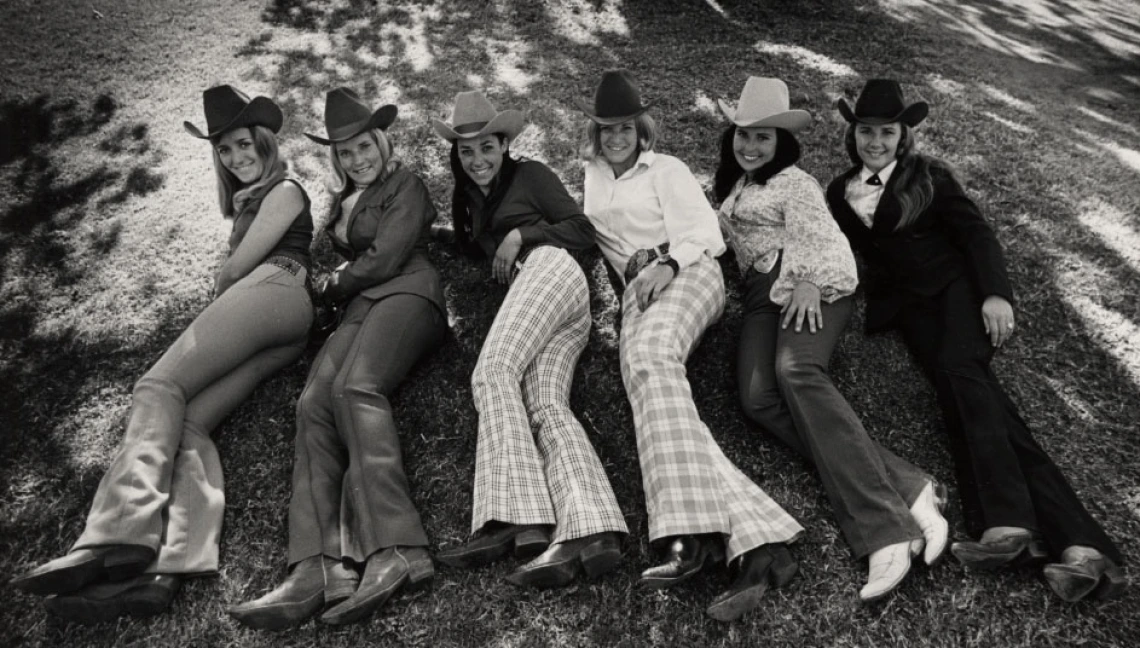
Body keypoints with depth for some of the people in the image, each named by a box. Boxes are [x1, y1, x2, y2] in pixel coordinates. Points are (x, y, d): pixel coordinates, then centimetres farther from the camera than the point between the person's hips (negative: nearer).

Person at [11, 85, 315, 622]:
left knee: (159, 388, -21)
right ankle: (166, 566, -34)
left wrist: (221, 288, 19)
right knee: (186, 421, -13)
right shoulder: (249, 204, 40)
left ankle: (121, 535, -38)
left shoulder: (284, 191, 10)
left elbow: (236, 267, 2)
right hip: (277, 333, 8)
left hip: (272, 292, -8)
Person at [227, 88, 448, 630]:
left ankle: (395, 551, -46)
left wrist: (334, 288, 9)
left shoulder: (406, 185, 9)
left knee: (355, 386, -34)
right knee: (314, 404, -23)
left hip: (406, 292, -6)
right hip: (359, 308, 6)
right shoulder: (343, 201, 32)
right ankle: (319, 570, -40)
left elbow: (385, 258, -2)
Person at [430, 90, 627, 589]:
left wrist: (522, 234, -3)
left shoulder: (530, 174, 15)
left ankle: (515, 522, -42)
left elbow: (584, 231, 7)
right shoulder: (468, 200, 34)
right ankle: (591, 531, -43)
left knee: (492, 371, -28)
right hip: (529, 286, 6)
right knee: (546, 406, -21)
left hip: (551, 268, -6)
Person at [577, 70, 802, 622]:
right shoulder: (593, 176, 30)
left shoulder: (666, 169, 17)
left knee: (648, 357, -38)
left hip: (687, 272, -3)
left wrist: (668, 264, -14)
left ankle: (695, 534, -53)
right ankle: (758, 541, -47)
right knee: (647, 373, -31)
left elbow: (704, 232, 6)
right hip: (637, 292, 3)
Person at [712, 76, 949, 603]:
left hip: (809, 284, -5)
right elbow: (726, 239, 26)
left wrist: (809, 281, -22)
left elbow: (820, 237, -3)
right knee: (758, 397, -27)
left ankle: (887, 529, -44)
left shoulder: (793, 181, 10)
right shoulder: (732, 185, 31)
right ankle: (905, 490, -38)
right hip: (762, 293, 5)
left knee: (796, 370, -37)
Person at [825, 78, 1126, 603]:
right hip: (906, 302, 1)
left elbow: (976, 232, 1)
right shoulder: (841, 191, 18)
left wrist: (996, 293, -14)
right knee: (963, 383, -22)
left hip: (955, 285, -1)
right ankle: (1077, 544, -33)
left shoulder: (928, 175, 9)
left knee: (958, 369, -30)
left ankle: (1008, 524, -40)